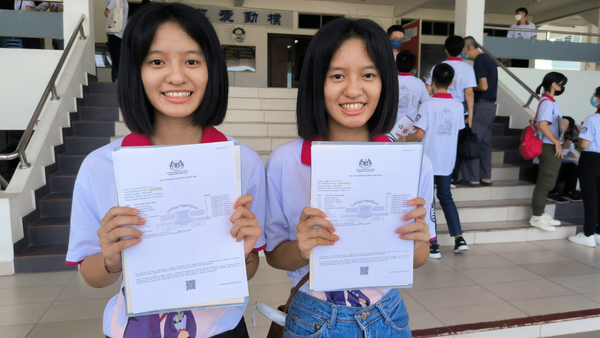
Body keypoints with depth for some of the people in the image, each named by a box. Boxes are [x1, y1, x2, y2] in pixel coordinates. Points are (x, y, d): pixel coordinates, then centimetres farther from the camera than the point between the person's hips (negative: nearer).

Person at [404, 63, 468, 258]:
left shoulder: (427, 105, -14)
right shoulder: (458, 105, 0)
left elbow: (419, 134, -17)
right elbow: (457, 131, 7)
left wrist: (404, 140, 1)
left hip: (428, 160, -5)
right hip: (448, 160, 5)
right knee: (446, 197, 20)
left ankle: (433, 246, 8)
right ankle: (459, 239, 16)